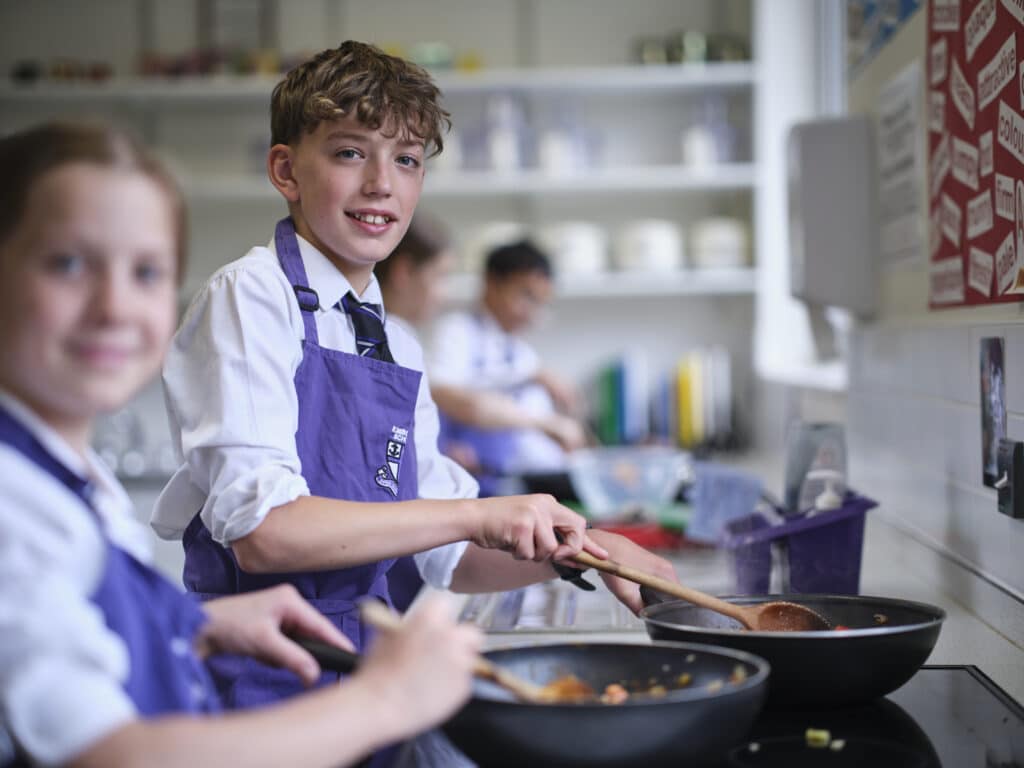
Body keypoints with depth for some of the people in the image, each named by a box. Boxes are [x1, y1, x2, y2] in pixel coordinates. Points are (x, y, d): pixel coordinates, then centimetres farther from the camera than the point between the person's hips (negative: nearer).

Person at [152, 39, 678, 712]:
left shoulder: (400, 350, 13)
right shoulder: (249, 298, -6)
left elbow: (447, 558, 18)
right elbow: (261, 531, -18)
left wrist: (577, 549, 3)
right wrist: (474, 514, -17)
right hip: (260, 678, -6)